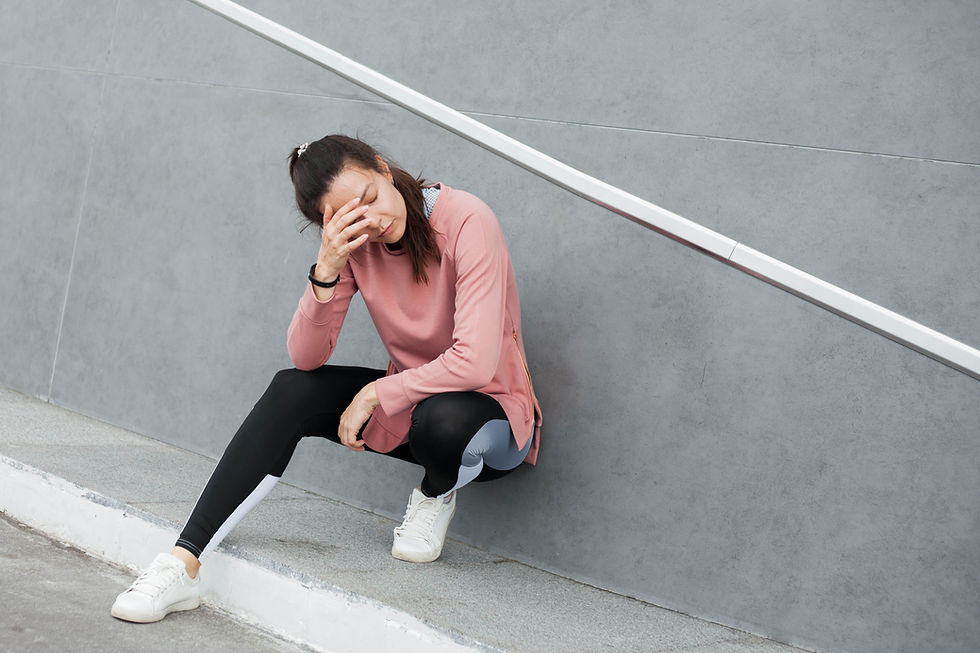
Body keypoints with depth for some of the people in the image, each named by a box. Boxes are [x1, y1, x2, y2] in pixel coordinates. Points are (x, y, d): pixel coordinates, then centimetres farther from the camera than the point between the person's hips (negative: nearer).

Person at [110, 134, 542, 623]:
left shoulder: (467, 222, -25)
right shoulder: (354, 241, -8)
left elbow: (476, 363, -31)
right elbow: (305, 357, -14)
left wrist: (376, 393, -20)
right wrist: (327, 270, -30)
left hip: (491, 414, -5)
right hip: (410, 403, 5)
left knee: (442, 417, -39)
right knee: (292, 390, -17)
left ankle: (435, 498, -1)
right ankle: (184, 565, -21)